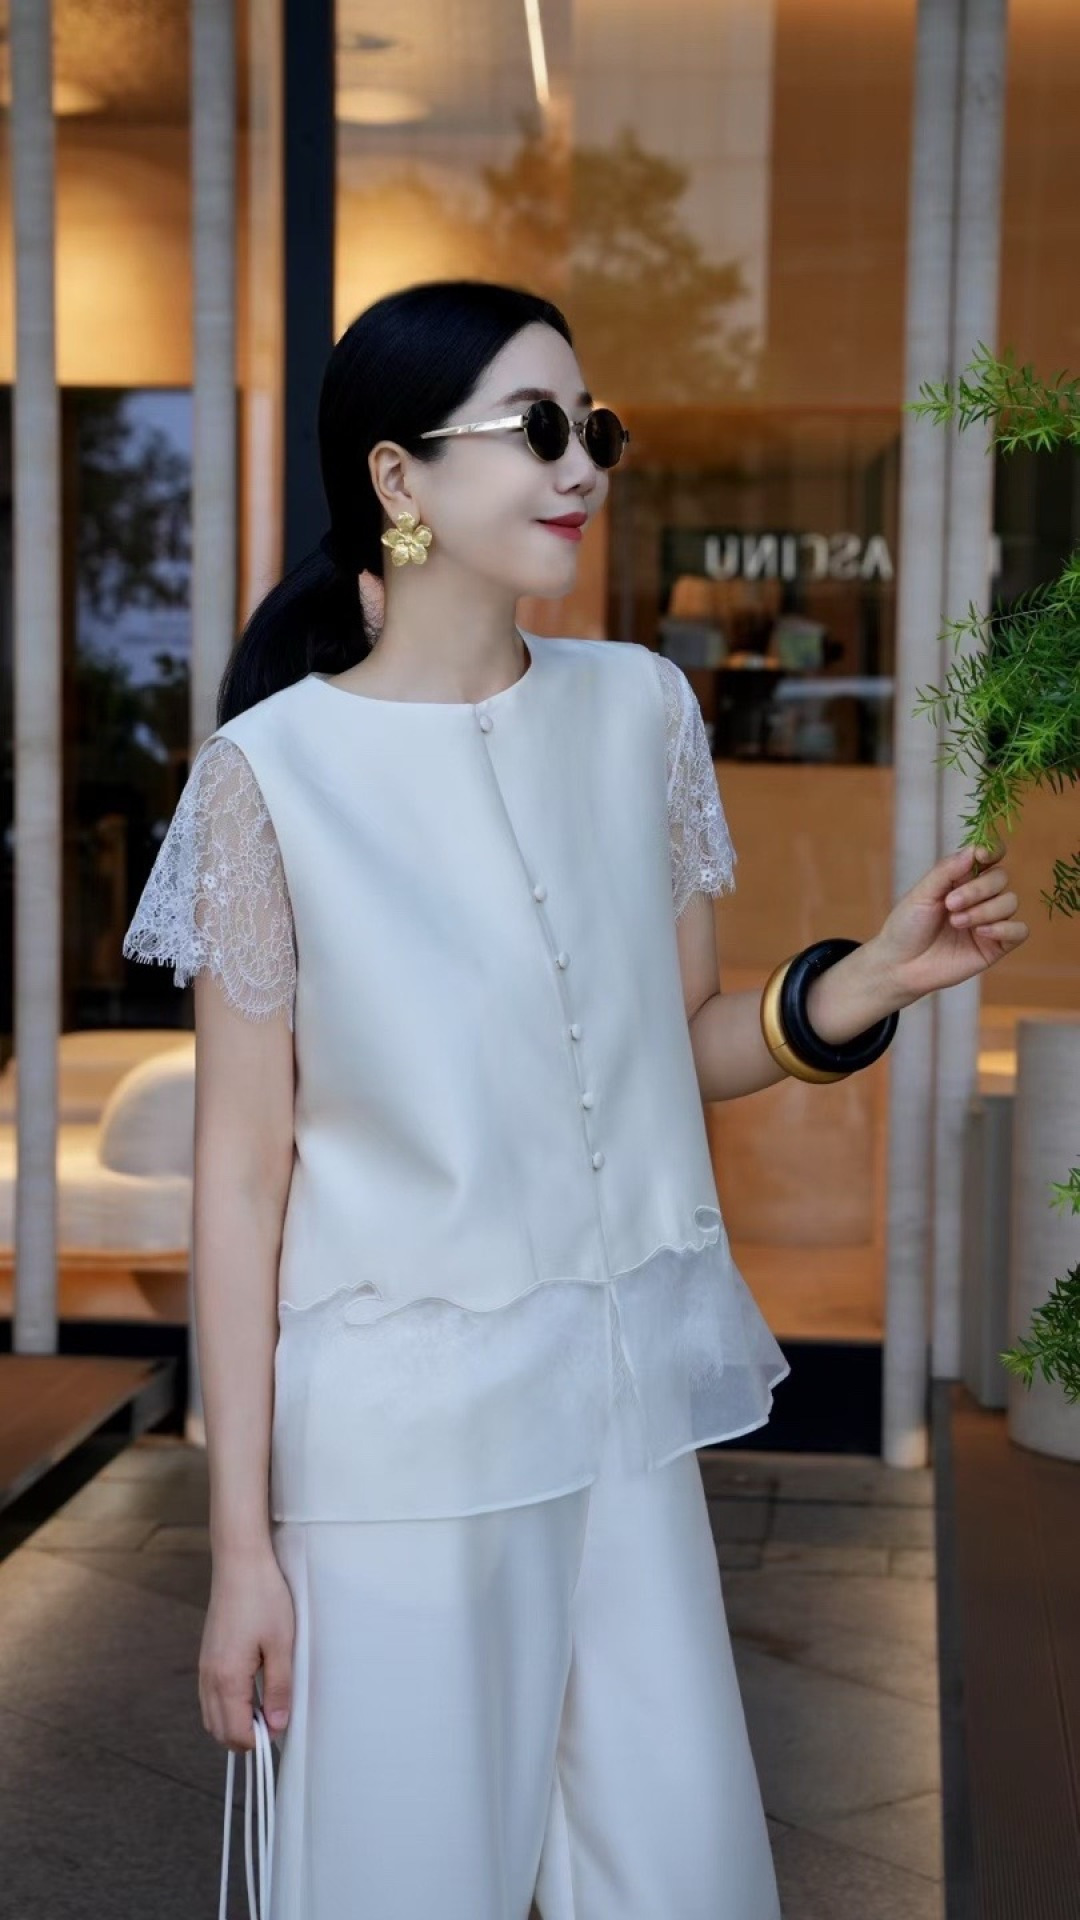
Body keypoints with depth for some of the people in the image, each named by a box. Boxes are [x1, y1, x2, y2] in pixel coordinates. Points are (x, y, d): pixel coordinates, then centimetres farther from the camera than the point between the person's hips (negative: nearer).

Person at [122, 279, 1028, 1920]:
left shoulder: (639, 705, 3)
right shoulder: (276, 768, -9)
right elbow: (243, 1167, -8)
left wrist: (867, 983, -9)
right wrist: (241, 1538, -8)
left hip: (628, 1396, 4)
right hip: (403, 1418, -4)